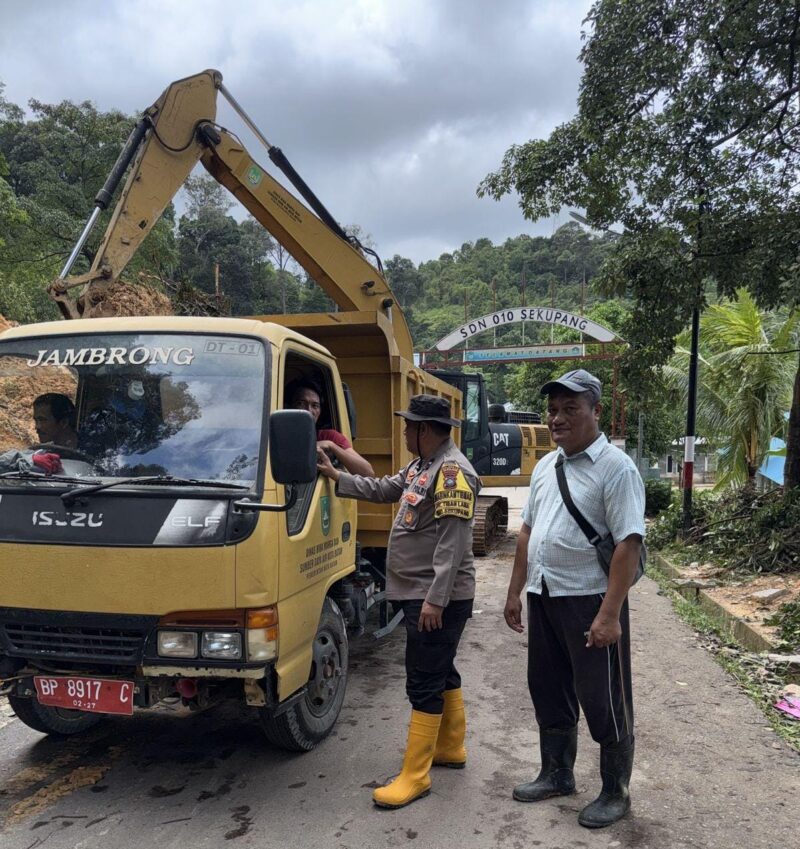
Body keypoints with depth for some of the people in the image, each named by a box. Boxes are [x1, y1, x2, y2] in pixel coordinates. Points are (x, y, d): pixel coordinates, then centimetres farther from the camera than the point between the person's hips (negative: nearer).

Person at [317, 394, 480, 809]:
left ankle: (414, 775, 7)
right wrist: (335, 475, 17)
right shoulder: (421, 466, 12)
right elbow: (383, 489, 22)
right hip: (423, 593, 10)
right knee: (441, 672, 20)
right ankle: (451, 747, 36)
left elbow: (452, 543, -25)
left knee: (424, 684, -3)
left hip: (438, 597, -10)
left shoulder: (452, 471, -20)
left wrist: (435, 599, -26)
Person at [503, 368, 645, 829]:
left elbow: (629, 543, -19)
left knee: (602, 702, 7)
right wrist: (515, 592, 14)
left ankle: (615, 793, 28)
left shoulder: (616, 467, -14)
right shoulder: (545, 466, 9)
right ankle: (557, 774, 38)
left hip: (589, 601, -7)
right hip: (544, 598, 7)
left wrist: (610, 614, -23)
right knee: (549, 691, 19)